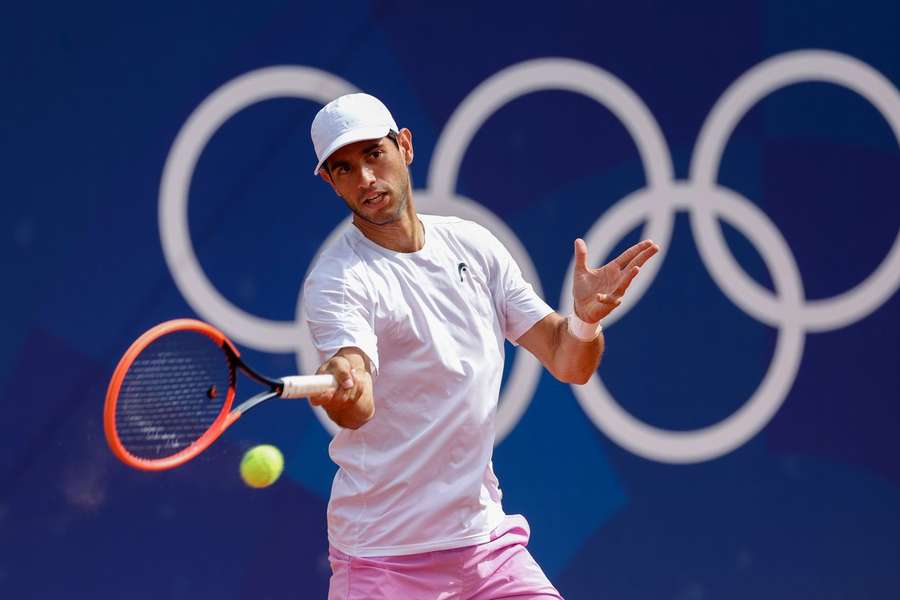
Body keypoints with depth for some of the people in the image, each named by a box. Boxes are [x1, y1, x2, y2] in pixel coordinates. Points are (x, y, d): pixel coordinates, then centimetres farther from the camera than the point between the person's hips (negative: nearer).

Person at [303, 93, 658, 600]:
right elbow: (358, 411, -28)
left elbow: (567, 362, 6)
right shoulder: (337, 280, -11)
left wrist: (587, 319, -16)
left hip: (488, 541, 4)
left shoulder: (474, 245, 5)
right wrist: (341, 390, -51)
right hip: (383, 556, -4)